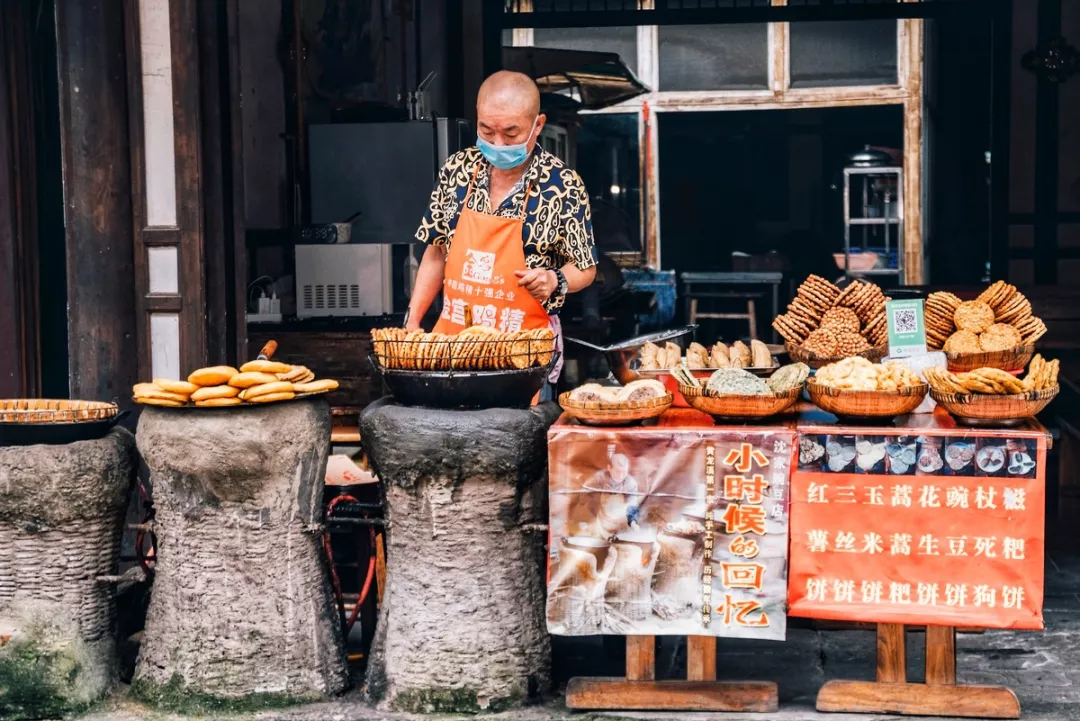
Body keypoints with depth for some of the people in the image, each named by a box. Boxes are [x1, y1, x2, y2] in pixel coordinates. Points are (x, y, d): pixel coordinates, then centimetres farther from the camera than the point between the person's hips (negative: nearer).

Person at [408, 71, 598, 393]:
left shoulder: (563, 186, -9)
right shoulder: (457, 169, 2)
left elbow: (585, 270, 0)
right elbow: (437, 252, 12)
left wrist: (554, 280, -20)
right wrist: (412, 321, 7)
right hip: (450, 339, 3)